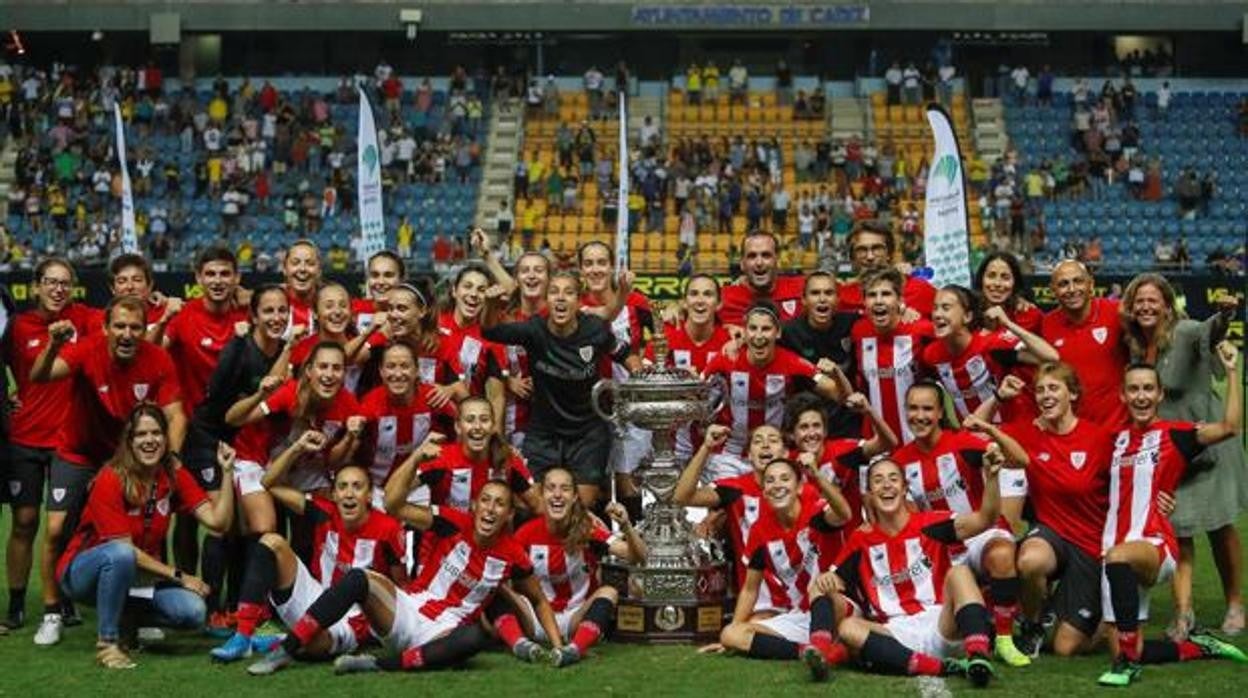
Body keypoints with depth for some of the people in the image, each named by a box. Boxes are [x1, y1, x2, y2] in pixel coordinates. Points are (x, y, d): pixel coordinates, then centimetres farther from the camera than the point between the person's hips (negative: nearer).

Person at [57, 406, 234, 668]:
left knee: (193, 612, -22)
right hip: (84, 571, -5)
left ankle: (127, 618, 7)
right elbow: (124, 548, -22)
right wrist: (178, 576, -21)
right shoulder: (111, 480, -20)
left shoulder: (174, 475, -6)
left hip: (140, 576, 5)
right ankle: (107, 641, -22)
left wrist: (226, 472, -23)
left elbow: (217, 521, -16)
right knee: (121, 555, -40)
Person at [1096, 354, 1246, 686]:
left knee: (1119, 556, -43)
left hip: (1156, 546, -6)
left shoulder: (1174, 434, 1)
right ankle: (1198, 647, 30)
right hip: (1116, 558, 6)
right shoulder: (1117, 438, 16)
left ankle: (1127, 663, -36)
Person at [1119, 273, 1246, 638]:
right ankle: (1183, 611, 2)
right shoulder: (1133, 345, 1)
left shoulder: (1185, 333, -17)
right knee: (1176, 526, 1)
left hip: (1205, 439, -4)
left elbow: (1210, 331, -39)